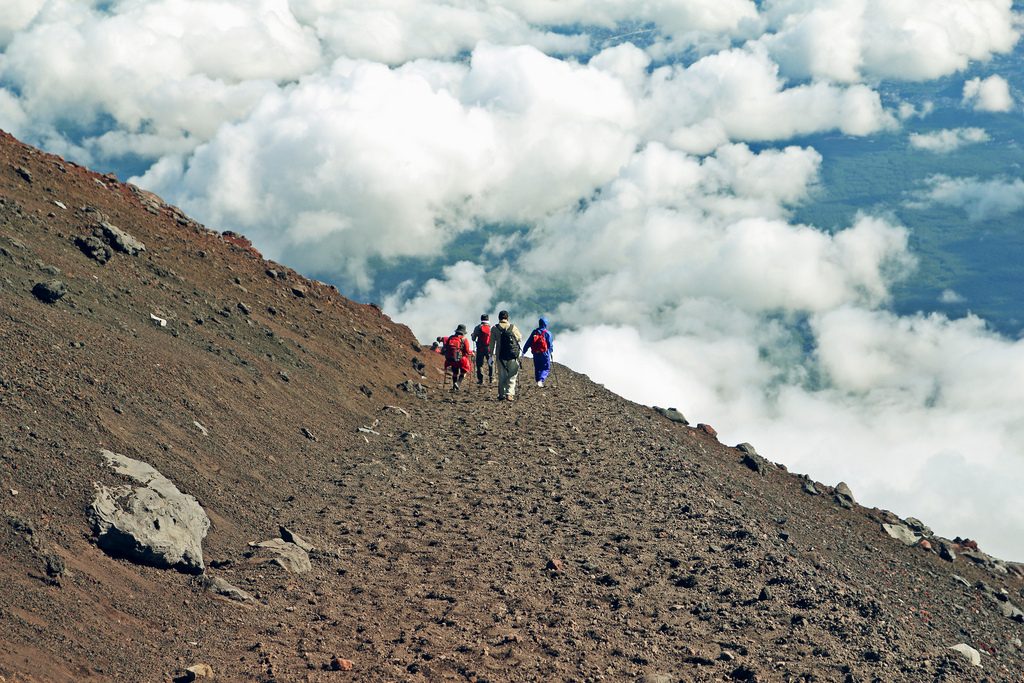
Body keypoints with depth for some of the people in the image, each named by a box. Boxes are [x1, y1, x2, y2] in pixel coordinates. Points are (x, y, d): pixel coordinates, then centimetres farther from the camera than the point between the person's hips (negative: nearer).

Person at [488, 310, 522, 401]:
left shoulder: (494, 328, 1)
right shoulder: (513, 327, 1)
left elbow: (492, 343, 0)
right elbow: (520, 339, 11)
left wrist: (492, 355, 6)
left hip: (501, 356, 1)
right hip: (513, 355, -1)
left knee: (501, 376, 10)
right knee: (512, 376, 4)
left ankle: (501, 395, 11)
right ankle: (509, 394, -8)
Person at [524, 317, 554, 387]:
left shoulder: (534, 332, 6)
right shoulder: (547, 333, -5)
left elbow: (528, 343, 4)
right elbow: (550, 344, -2)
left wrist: (523, 351, 7)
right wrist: (551, 351, 16)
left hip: (535, 353, 4)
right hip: (544, 353, -4)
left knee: (537, 368, 15)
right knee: (546, 368, 2)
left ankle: (538, 381, 16)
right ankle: (541, 380, -19)